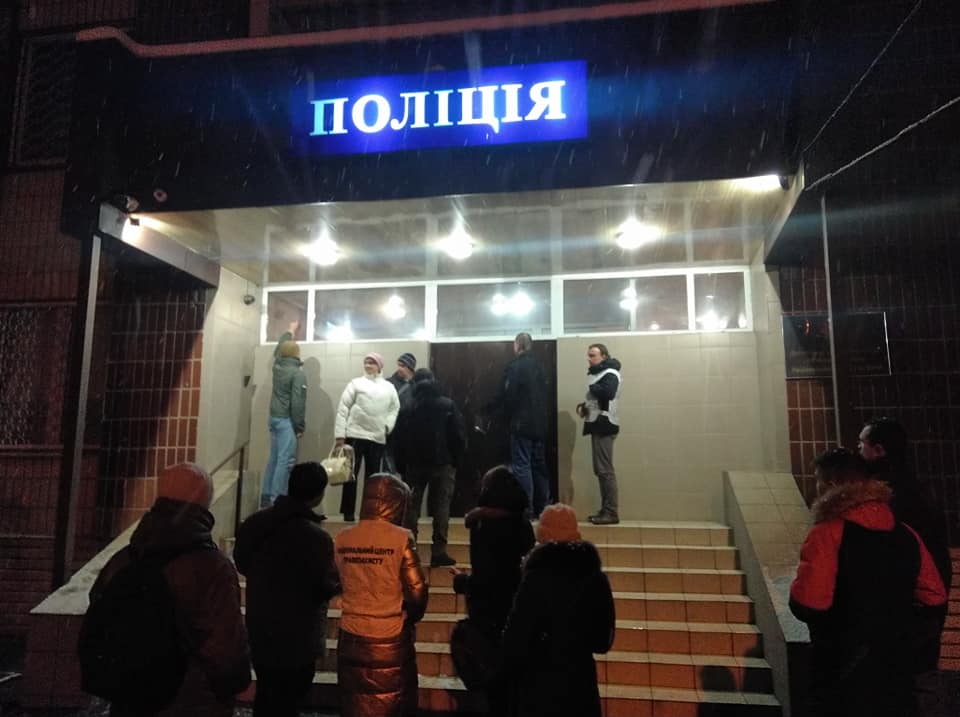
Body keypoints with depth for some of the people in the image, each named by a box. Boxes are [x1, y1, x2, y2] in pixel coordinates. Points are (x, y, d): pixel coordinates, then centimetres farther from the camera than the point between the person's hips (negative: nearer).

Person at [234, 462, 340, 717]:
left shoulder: (254, 523, -5)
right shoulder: (316, 536, -27)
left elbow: (242, 564, 10)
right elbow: (327, 589, -19)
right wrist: (339, 578, 1)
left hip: (259, 630, 7)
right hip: (296, 638, -6)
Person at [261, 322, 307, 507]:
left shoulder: (277, 366, 9)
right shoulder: (297, 374, -13)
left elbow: (278, 349, 32)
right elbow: (298, 403, -17)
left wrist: (290, 331, 46)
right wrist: (299, 427, -11)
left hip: (274, 418, 8)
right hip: (287, 420, -8)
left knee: (274, 458, 13)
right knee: (285, 460, -7)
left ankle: (266, 497, 16)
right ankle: (276, 499, -8)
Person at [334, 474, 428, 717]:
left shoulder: (342, 539, -3)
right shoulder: (401, 539, -14)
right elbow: (416, 591, -12)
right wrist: (409, 619, 7)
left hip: (351, 638, 4)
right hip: (390, 640, -3)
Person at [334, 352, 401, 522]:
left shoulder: (389, 387, 11)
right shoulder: (356, 383, 4)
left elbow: (395, 408, 11)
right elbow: (343, 408, 0)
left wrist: (388, 425, -7)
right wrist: (340, 434, -6)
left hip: (378, 437, 2)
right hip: (355, 434, -2)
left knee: (373, 475, 8)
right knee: (352, 474, 0)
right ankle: (348, 513, 7)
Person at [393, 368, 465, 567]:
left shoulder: (406, 409, 2)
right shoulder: (448, 406, -2)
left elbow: (398, 441, 2)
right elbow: (458, 436, -5)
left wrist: (401, 466, 9)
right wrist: (455, 460, 6)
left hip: (414, 464, 2)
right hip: (442, 463, -1)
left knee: (411, 507, 10)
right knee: (441, 506, 1)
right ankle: (438, 551, -3)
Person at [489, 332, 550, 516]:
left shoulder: (514, 366, -10)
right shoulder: (538, 366, 12)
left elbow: (506, 395, -11)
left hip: (521, 423, -7)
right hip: (539, 423, 7)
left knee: (522, 466, -4)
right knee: (539, 465, 12)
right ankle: (542, 508, 16)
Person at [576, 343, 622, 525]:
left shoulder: (610, 374, -11)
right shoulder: (598, 374, 20)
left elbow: (607, 393, -29)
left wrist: (592, 387, -12)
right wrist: (585, 406, 6)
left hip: (604, 425, -10)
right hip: (598, 424, 10)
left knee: (605, 470, -10)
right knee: (600, 470, 11)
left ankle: (612, 512, -7)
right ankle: (605, 510, 16)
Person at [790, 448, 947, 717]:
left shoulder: (828, 533, -19)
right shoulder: (906, 534, 0)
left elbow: (806, 606, -26)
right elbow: (934, 598, 8)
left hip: (843, 675, -6)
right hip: (896, 669, 6)